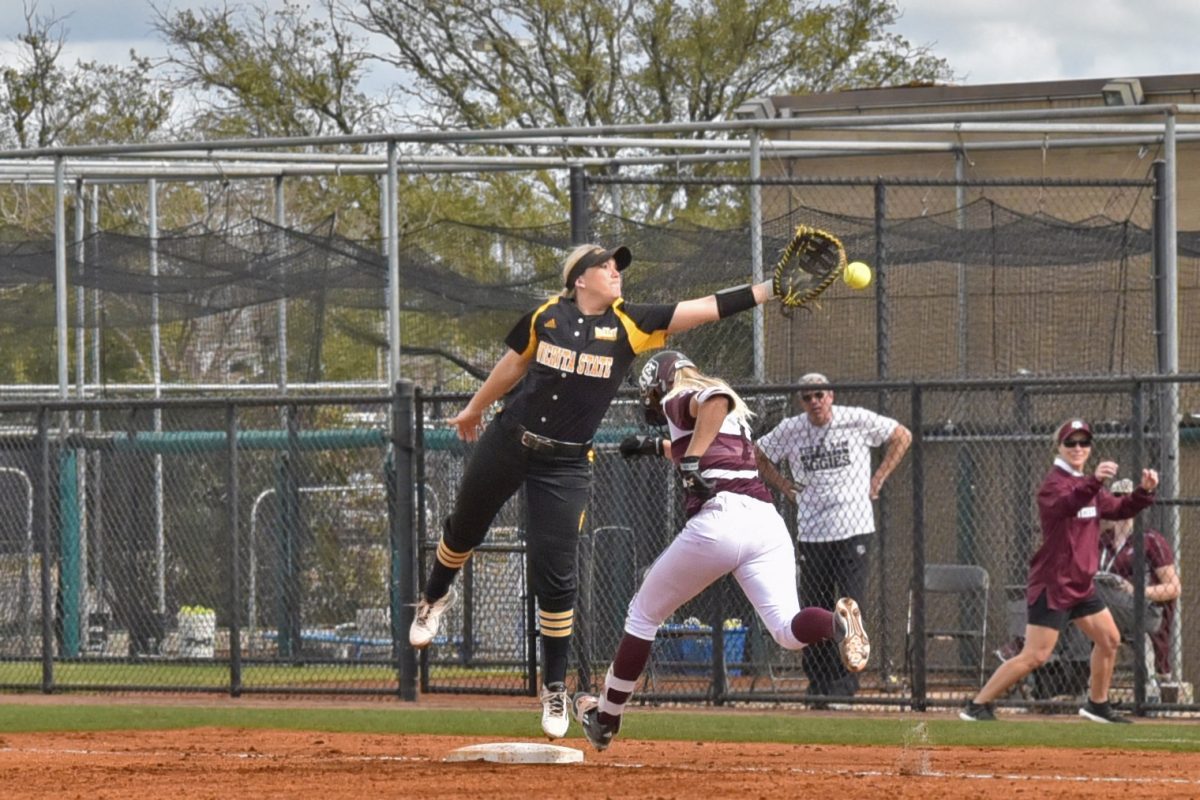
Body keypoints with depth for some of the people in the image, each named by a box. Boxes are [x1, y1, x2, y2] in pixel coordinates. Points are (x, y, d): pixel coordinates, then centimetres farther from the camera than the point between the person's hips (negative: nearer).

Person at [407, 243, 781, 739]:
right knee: (464, 529, 20)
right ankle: (435, 596, 54)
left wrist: (773, 289, -20)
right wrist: (475, 409, 25)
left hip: (565, 466, -1)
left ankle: (555, 687, 8)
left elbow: (704, 309, -13)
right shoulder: (546, 317, -4)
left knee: (554, 577, -5)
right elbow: (513, 365, 12)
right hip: (507, 443, 1)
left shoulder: (629, 325, -6)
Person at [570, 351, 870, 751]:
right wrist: (658, 447, 59)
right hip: (766, 520, 6)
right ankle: (837, 622, -42)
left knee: (643, 614, 14)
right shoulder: (735, 414, 30)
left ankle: (606, 718, 23)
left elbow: (716, 398, -18)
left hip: (718, 519, -6)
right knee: (788, 631, -7)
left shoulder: (678, 402, 7)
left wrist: (691, 458, -19)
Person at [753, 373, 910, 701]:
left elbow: (902, 437, 9)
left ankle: (846, 680, -4)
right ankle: (818, 680, 12)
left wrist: (878, 478, 5)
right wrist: (785, 486, 11)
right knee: (813, 608, 3)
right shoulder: (790, 431, 3)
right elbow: (758, 456, 21)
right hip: (811, 534, 2)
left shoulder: (857, 421, -3)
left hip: (854, 529, -2)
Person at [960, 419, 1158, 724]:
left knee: (1109, 640, 14)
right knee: (1035, 656, -13)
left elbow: (1118, 509, 21)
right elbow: (1064, 504, -37)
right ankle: (978, 706, -8)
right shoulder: (1055, 482, -14)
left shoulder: (1085, 483, 14)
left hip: (1081, 584, 9)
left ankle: (1097, 705, 29)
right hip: (1052, 584, -9)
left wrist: (1144, 491, 2)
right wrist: (1093, 482, -55)